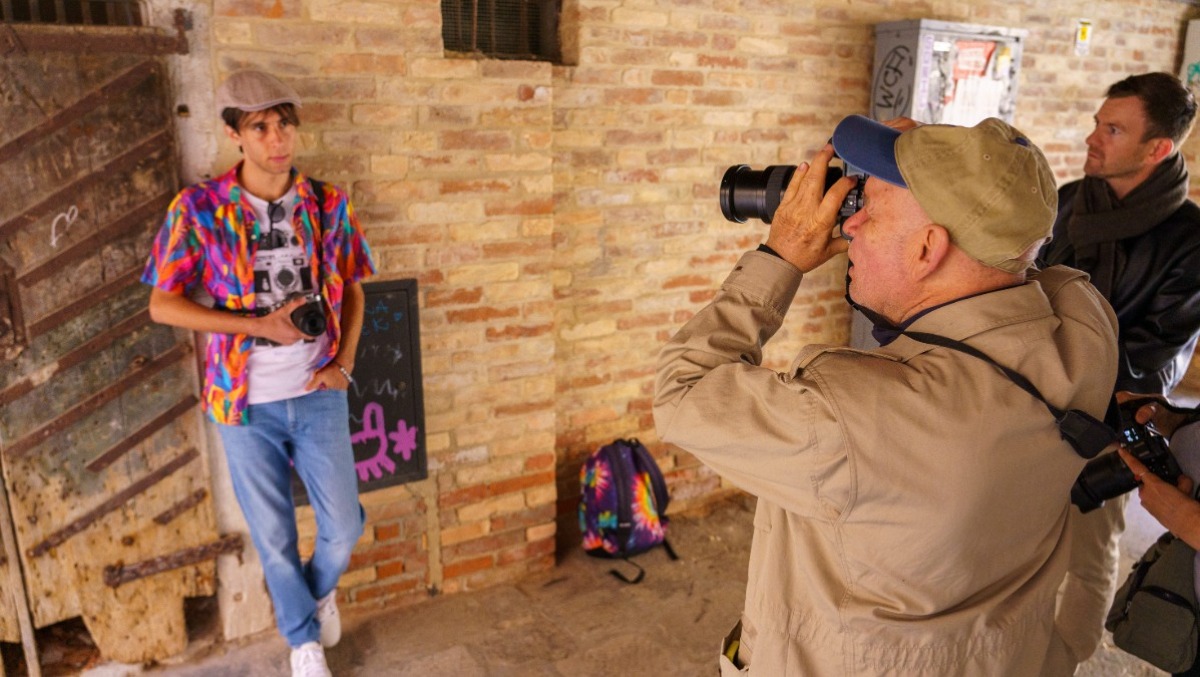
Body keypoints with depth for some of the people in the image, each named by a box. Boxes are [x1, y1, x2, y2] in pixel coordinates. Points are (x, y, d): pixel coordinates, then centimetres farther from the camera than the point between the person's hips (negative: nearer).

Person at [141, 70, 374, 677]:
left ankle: (321, 589, 44)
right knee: (273, 536, 12)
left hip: (318, 394, 2)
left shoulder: (328, 204, -3)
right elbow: (162, 305, -6)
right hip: (246, 401, -1)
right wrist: (258, 324, -16)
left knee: (343, 526, 7)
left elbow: (351, 290, 8)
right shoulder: (198, 209, -10)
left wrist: (344, 364, -5)